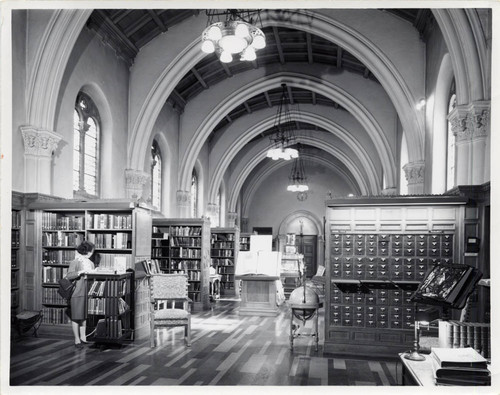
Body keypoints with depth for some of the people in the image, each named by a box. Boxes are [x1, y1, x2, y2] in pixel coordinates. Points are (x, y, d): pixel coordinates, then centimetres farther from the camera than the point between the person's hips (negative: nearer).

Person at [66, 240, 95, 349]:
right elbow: (69, 276, -17)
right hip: (77, 293, -6)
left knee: (85, 316, 10)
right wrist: (80, 272, -27)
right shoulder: (75, 262, -7)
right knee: (76, 317, 0)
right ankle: (77, 339, 8)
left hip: (87, 293, 6)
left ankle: (83, 337, 20)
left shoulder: (90, 263, 14)